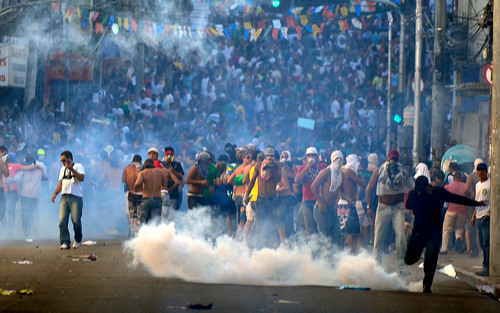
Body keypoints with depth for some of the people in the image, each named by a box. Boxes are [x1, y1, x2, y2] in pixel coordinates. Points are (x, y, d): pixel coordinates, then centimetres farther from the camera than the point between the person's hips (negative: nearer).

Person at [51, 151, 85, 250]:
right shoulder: (63, 169, 24)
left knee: (76, 220, -8)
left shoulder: (78, 166, 3)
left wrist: (71, 169, -19)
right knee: (62, 221, -8)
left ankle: (77, 240, 15)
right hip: (64, 197, 5)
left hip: (76, 197, -5)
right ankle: (65, 242, -6)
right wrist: (55, 193, 14)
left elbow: (82, 178, -13)